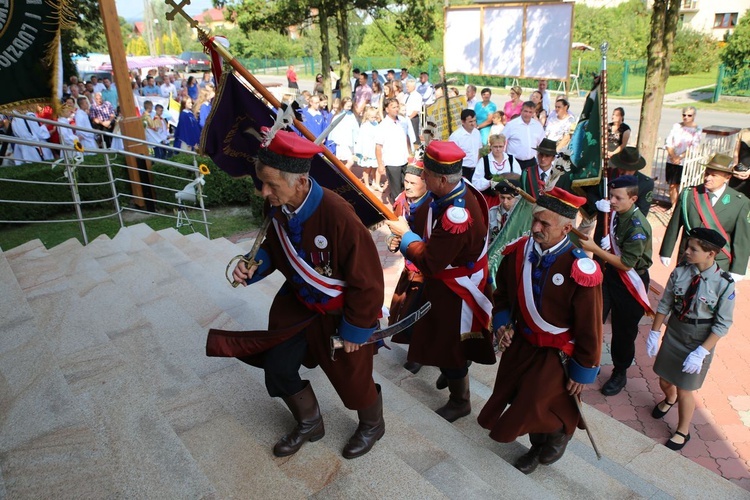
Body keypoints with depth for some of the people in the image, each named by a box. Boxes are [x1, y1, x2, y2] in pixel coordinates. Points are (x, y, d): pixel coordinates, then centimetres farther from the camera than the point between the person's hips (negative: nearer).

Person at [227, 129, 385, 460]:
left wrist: (353, 330, -14)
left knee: (352, 378, 11)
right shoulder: (276, 206, -16)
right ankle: (309, 425, 40)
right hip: (299, 303, 6)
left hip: (342, 311, -6)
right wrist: (255, 266, -15)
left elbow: (367, 282, -24)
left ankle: (372, 426, 47)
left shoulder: (339, 217, -36)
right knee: (278, 366, 9)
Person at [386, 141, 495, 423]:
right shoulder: (460, 190, -7)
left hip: (454, 290, -9)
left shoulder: (456, 215, -38)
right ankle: (451, 375, 56)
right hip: (460, 279, 9)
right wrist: (409, 237, -7)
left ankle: (460, 402, 33)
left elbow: (430, 263, -31)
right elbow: (439, 237, 8)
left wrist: (405, 234, -17)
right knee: (448, 338, 30)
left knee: (449, 345, 10)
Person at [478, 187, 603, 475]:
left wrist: (583, 373, -8)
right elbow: (503, 294, 7)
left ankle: (560, 435, 48)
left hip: (555, 356, -5)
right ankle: (539, 448, 54)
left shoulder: (580, 271, -27)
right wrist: (502, 323, -10)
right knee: (525, 404, 22)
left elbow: (589, 329, -16)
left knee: (541, 409, 9)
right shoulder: (518, 252, -12)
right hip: (519, 345, 5)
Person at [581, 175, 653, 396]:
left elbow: (626, 264, -27)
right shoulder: (615, 213, -2)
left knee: (624, 330, 10)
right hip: (610, 273, 6)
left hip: (630, 282, -6)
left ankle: (620, 373, 32)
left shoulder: (638, 226, -25)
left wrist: (595, 249, -28)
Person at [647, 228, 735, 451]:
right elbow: (665, 304, -3)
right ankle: (670, 399, 58)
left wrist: (701, 352, -20)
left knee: (684, 389, 8)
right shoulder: (680, 272, -12)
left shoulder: (724, 284, -21)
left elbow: (722, 325, -15)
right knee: (664, 380, 20)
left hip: (700, 342, -3)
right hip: (673, 334, 4)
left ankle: (683, 432, 36)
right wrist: (654, 333, -3)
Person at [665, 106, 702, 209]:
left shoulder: (697, 129, -3)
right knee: (672, 185, 8)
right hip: (671, 161, 4)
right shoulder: (676, 126, 7)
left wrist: (680, 157, -17)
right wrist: (673, 156, -11)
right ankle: (673, 206, 20)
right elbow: (669, 143, 2)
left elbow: (694, 147, -9)